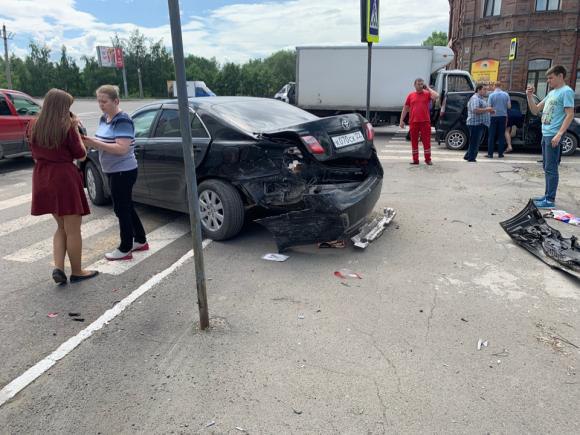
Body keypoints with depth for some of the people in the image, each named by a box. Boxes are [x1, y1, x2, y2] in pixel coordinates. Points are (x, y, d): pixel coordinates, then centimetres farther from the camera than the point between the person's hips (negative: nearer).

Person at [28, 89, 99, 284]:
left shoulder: (34, 126, 5)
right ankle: (77, 272, 15)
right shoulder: (66, 127, -13)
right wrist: (76, 129, 2)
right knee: (73, 230, 5)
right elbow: (81, 154, -5)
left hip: (42, 179, 7)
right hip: (64, 179, -7)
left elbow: (35, 154, 16)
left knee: (61, 227, 20)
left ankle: (58, 268, 8)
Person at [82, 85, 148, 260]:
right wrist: (90, 141, -5)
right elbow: (104, 143, 15)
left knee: (122, 209, -1)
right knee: (126, 207, 17)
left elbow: (122, 148, -25)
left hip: (123, 172, -9)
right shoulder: (104, 119, 10)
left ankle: (125, 249, 11)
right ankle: (141, 241, 30)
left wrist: (94, 143, -27)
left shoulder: (123, 121, -17)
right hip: (113, 171, 9)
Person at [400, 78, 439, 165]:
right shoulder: (411, 95, 9)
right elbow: (405, 108, 11)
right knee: (414, 141, 6)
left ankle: (428, 159, 9)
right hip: (413, 122, 2)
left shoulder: (427, 94, 6)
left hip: (425, 122, -1)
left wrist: (428, 88, -3)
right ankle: (415, 160, 15)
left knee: (426, 141, 0)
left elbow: (436, 96, -13)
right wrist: (402, 120, 6)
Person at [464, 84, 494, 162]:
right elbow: (475, 110, -25)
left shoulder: (480, 99, 23)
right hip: (476, 123, -11)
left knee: (476, 142, 14)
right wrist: (486, 109, -20)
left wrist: (489, 110, 17)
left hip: (481, 124, 11)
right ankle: (471, 158, -4)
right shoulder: (475, 98, -11)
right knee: (475, 142, -8)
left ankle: (467, 156, 20)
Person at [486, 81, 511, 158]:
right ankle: (500, 153, 8)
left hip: (494, 116, -2)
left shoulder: (492, 95, -6)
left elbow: (489, 106, -10)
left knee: (491, 135, 2)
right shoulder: (506, 94, 1)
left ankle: (490, 153, -1)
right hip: (503, 116, 2)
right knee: (501, 135, 7)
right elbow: (509, 106, 2)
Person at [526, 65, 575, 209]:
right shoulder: (551, 93, 18)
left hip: (553, 136, -9)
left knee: (551, 169, -7)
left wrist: (559, 135, -22)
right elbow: (535, 110, 19)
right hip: (545, 135, 9)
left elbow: (570, 115, -15)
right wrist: (529, 96, 5)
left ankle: (550, 200, -4)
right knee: (547, 167, 14)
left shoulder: (566, 91, -8)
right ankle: (547, 195, 22)